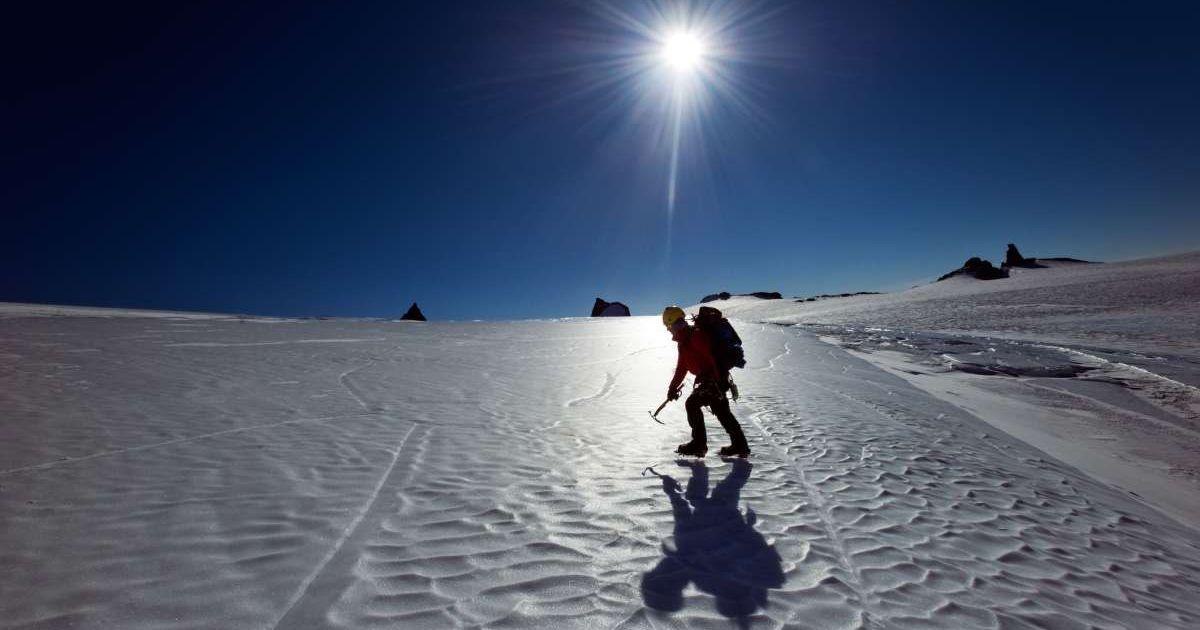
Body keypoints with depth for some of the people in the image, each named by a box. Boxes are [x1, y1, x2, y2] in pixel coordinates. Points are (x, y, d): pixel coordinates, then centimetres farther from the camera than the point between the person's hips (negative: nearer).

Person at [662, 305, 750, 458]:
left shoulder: (695, 335, -18)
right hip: (711, 380, 10)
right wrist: (673, 387, 21)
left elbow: (713, 356, -25)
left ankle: (699, 444, 1)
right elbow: (682, 367, 20)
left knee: (692, 404, -8)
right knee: (721, 411, 15)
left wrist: (720, 380, -29)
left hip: (714, 378, -10)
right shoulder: (685, 340, 14)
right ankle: (740, 446, 25)